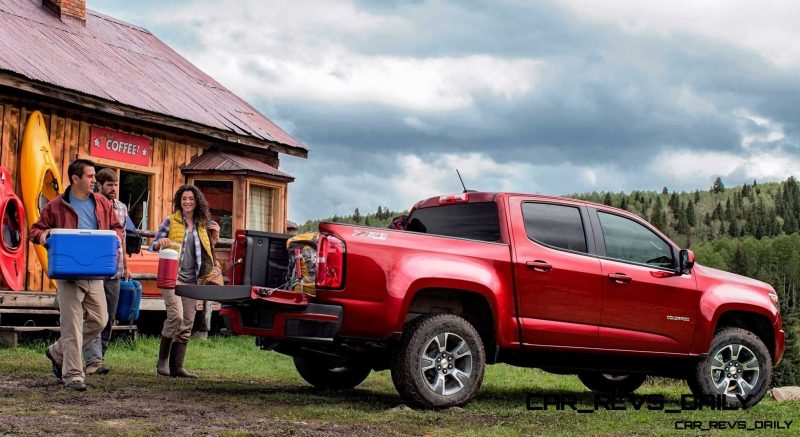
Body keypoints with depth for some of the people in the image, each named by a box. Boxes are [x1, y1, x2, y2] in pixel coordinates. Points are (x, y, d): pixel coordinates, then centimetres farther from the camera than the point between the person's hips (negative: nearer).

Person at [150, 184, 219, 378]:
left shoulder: (202, 224, 13)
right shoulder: (171, 221, 1)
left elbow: (207, 253, 22)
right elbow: (153, 245, 2)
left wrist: (214, 237, 6)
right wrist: (161, 244, -20)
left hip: (192, 279, 5)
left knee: (187, 323, 3)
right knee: (176, 315, -21)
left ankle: (176, 366, 9)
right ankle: (162, 360, -10)